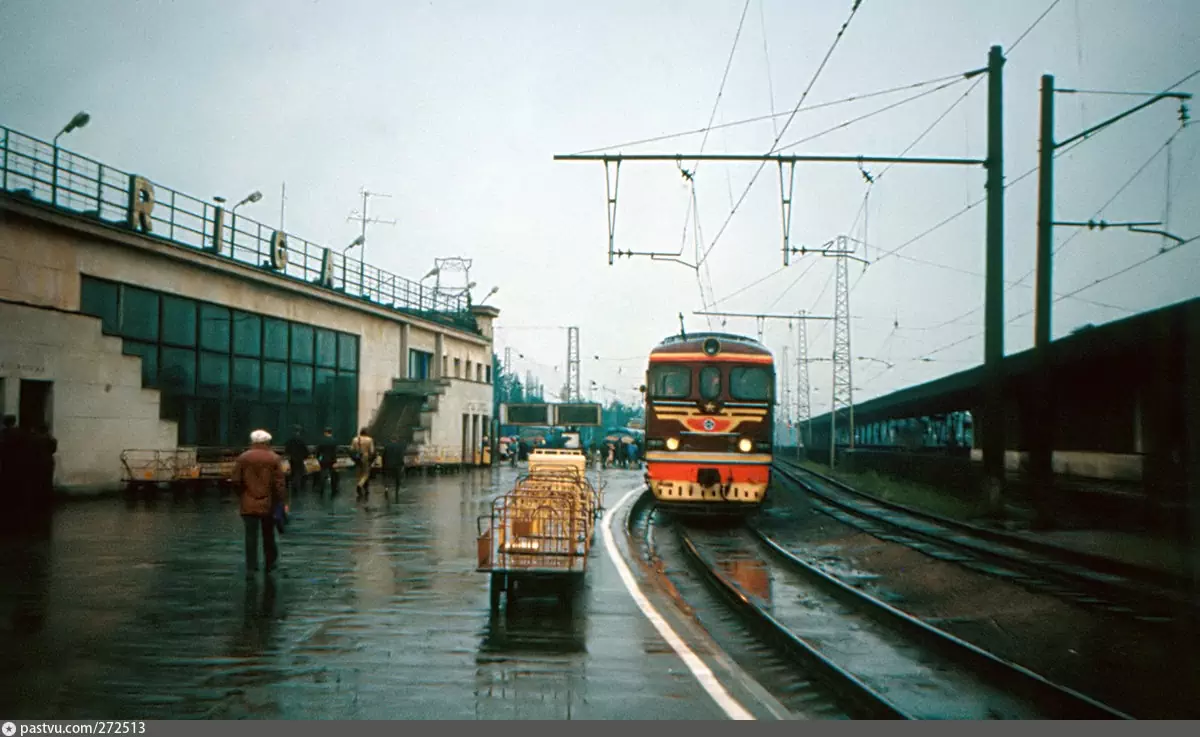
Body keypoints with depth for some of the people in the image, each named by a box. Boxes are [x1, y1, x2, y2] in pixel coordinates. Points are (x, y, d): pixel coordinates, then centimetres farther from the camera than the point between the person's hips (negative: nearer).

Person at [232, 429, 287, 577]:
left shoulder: (242, 458, -1)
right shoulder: (274, 458, -3)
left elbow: (236, 481, -2)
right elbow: (279, 483, -7)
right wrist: (283, 502, -3)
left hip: (248, 504, 0)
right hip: (268, 504, 0)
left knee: (251, 536, 2)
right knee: (268, 535, 15)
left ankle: (250, 568, -1)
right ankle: (270, 563, 26)